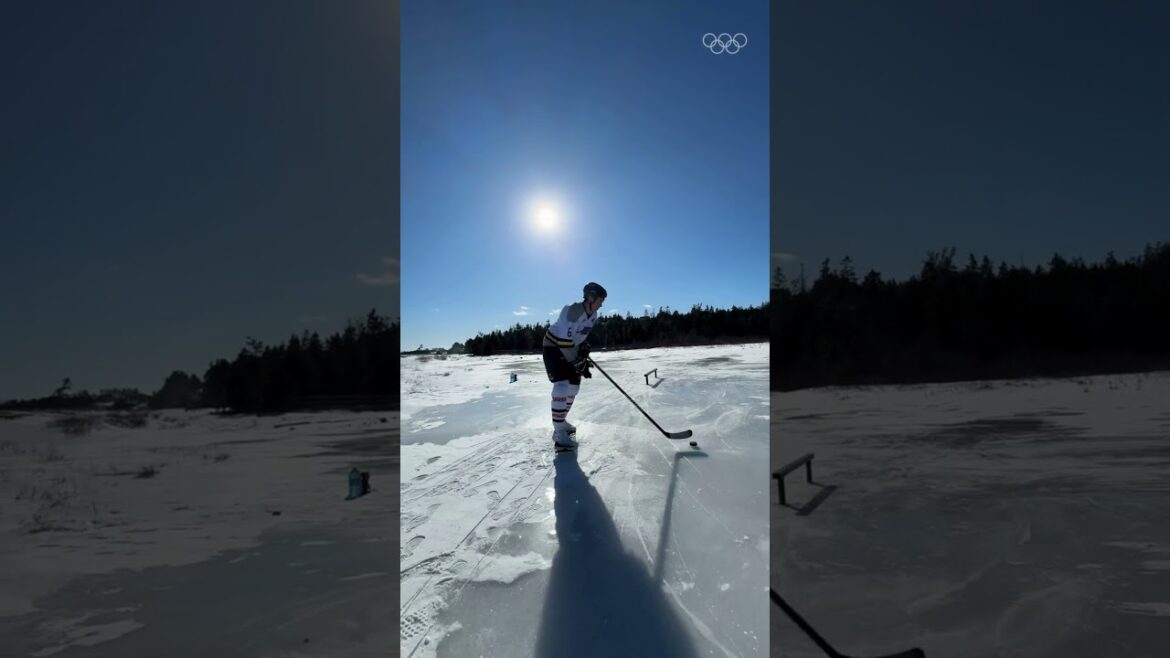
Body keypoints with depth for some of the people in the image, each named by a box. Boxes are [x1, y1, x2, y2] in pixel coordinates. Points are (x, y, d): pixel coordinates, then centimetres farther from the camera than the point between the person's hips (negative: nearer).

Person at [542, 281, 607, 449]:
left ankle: (561, 421, 30)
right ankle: (559, 432, -15)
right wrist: (578, 363, -27)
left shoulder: (593, 315, -2)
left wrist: (584, 356, 8)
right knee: (562, 385, -20)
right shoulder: (572, 311, -29)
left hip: (571, 349, 9)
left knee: (573, 386, 11)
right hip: (554, 346, -9)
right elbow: (564, 340, -32)